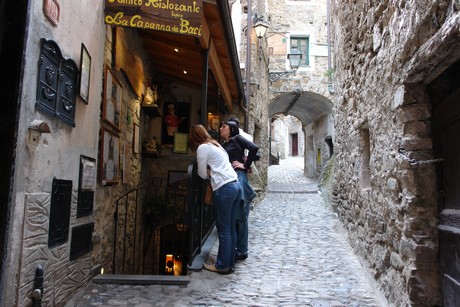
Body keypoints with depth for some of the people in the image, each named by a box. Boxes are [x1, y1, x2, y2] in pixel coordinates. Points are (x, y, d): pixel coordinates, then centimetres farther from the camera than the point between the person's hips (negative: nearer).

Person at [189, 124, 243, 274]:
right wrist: (212, 172, 8)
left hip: (224, 188, -8)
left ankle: (222, 266, 9)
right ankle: (230, 263, 19)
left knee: (223, 229, 0)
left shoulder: (202, 147, -2)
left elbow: (203, 174, 1)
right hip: (236, 185, 8)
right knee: (230, 228, 12)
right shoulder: (216, 144, 23)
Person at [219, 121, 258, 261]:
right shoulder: (223, 145, 22)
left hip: (238, 178, -7)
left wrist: (245, 165, -9)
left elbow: (254, 148, -12)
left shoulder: (237, 139, 2)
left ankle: (241, 251, 8)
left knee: (240, 217, -1)